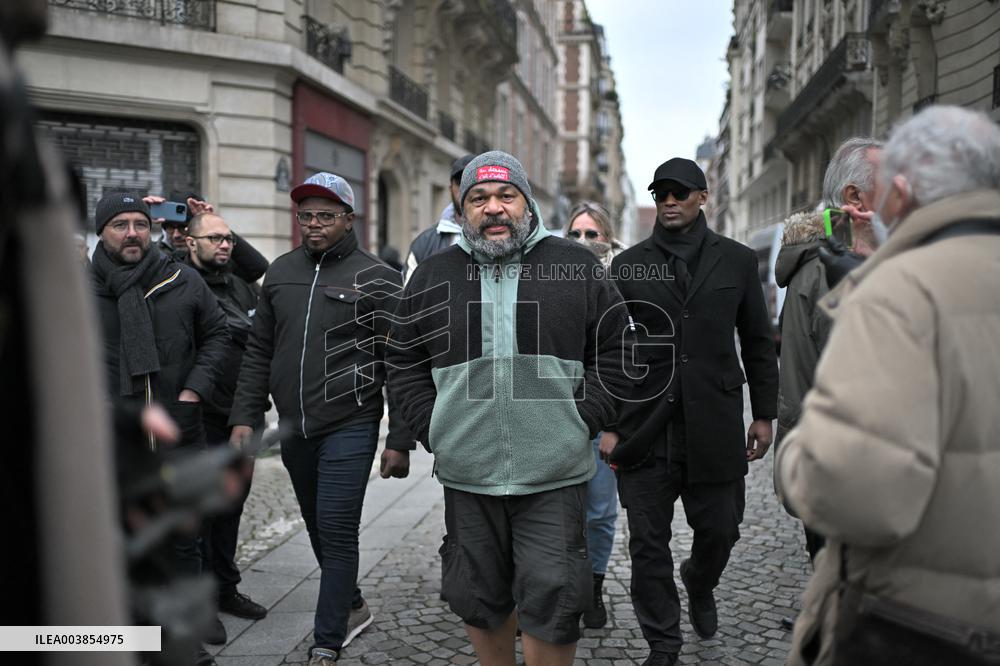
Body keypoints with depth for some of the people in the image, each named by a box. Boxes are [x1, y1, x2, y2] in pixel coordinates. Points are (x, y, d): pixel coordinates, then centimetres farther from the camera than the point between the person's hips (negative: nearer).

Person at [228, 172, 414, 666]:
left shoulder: (377, 279, -6)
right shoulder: (281, 272, 9)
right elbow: (259, 351, 13)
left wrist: (400, 441, -11)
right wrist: (244, 417, 5)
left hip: (349, 427, -6)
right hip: (293, 428, 6)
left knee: (337, 533, -5)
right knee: (319, 527, 17)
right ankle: (352, 607, 38)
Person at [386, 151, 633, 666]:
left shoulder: (578, 267, 3)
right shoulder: (431, 277, 7)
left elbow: (614, 352, 4)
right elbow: (405, 365, 11)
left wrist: (580, 423, -4)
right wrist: (434, 431, 1)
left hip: (555, 478, -2)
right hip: (466, 478, 2)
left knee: (551, 605, 0)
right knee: (480, 601, 16)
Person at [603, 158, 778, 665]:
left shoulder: (737, 260, 6)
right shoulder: (628, 265, 4)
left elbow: (757, 343, 10)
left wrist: (764, 414, 8)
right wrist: (607, 424, 0)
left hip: (715, 425, 1)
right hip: (644, 426, 0)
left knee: (720, 529, 11)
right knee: (648, 543, 4)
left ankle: (700, 587, 45)